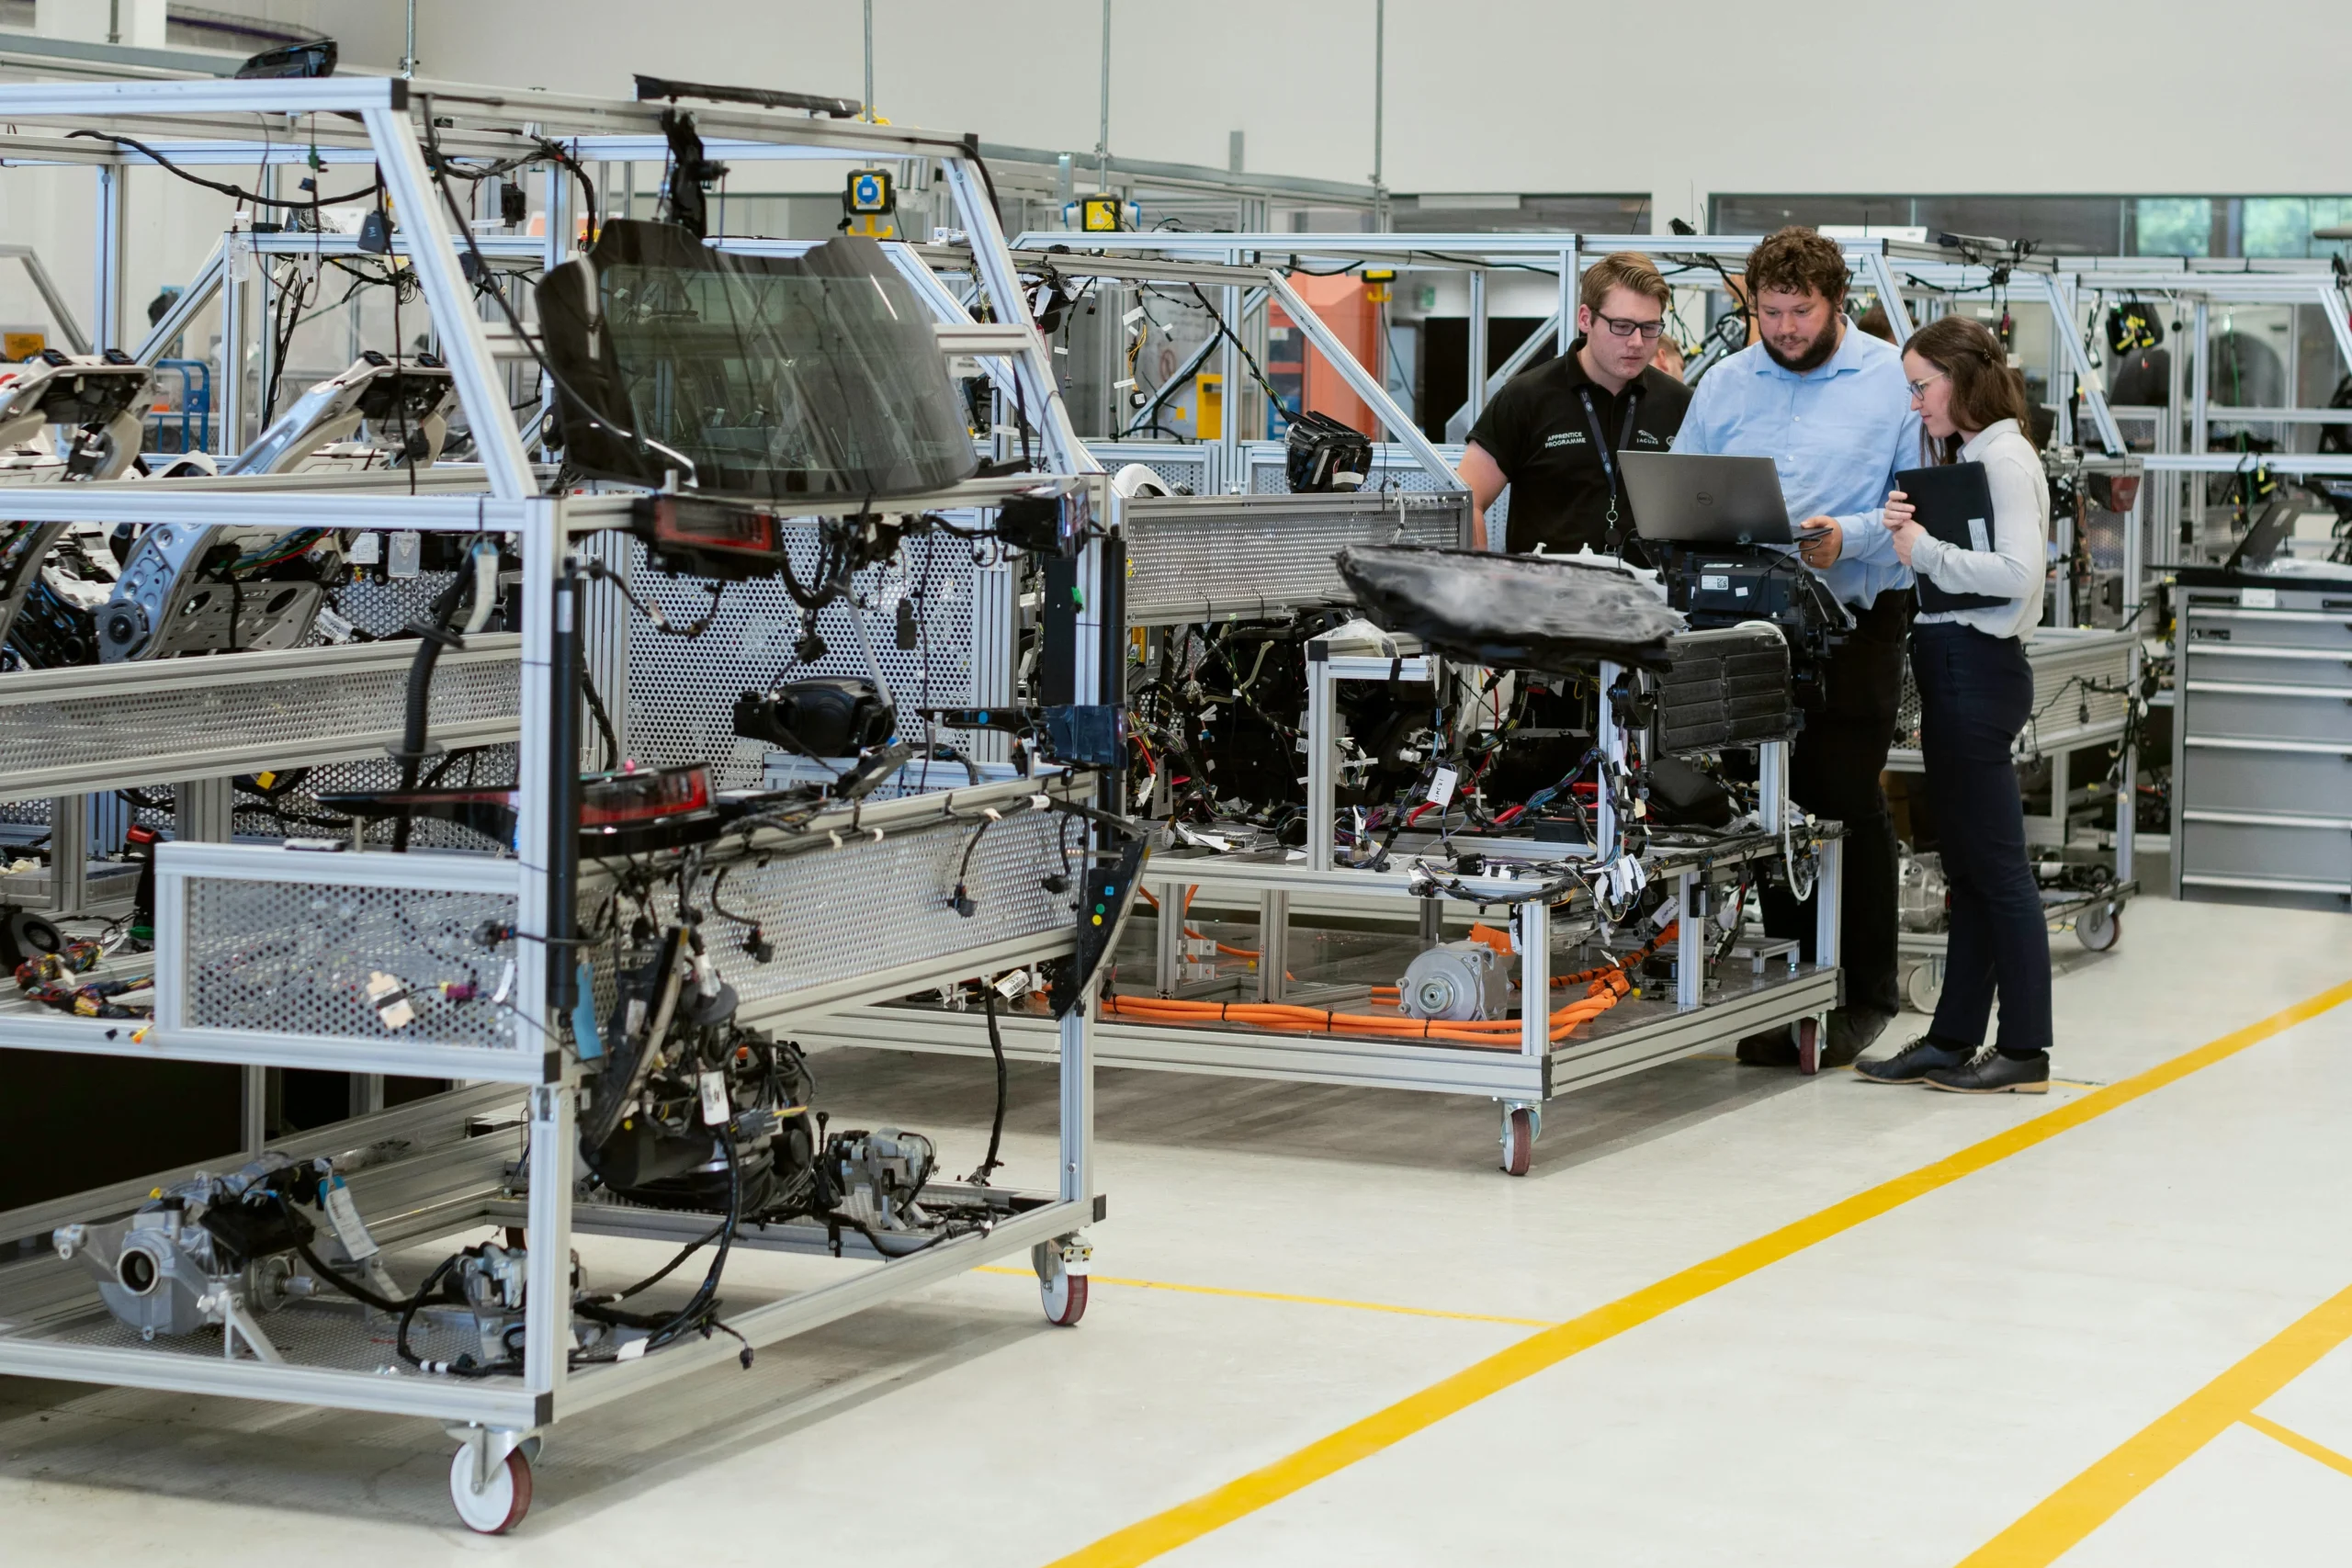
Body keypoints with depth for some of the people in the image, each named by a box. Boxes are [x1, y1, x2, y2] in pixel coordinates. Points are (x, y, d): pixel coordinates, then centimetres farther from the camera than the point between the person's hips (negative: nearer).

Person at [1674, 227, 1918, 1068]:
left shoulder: (1892, 381, 0)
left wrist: (1848, 538, -20)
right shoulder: (1725, 384, 12)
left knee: (1849, 796, -3)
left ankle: (1864, 991, 7)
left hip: (1856, 613, -4)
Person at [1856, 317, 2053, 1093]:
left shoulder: (2004, 458, -11)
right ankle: (1953, 1038, 18)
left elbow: (2017, 570, -23)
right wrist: (1910, 536, -1)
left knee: (1996, 866, -5)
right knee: (1966, 866, 13)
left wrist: (1925, 550, -17)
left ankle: (2025, 1051, -1)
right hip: (1951, 666, 10)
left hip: (1978, 666, -10)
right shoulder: (1966, 457, 17)